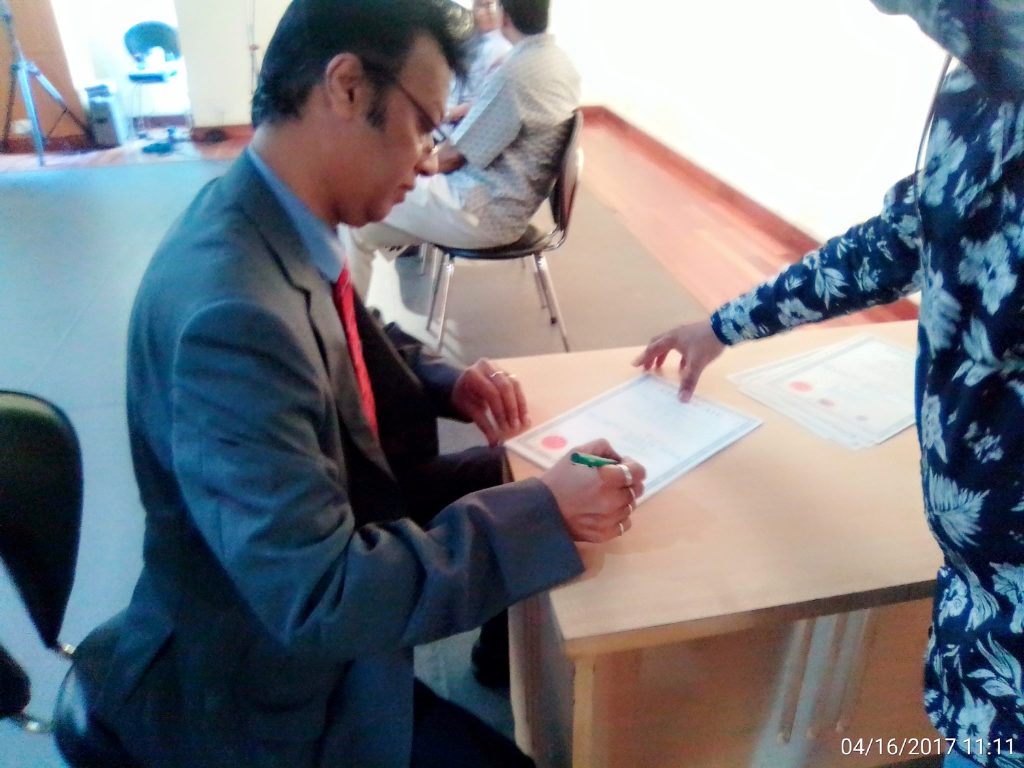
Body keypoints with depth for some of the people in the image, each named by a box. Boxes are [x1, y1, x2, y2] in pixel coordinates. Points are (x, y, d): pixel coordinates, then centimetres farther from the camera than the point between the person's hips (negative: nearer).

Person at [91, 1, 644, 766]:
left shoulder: (271, 220, -7)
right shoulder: (232, 311, -37)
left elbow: (348, 345, 12)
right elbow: (317, 599, -34)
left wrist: (446, 381, -6)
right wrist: (546, 513, -29)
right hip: (259, 664, -8)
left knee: (506, 483, 16)